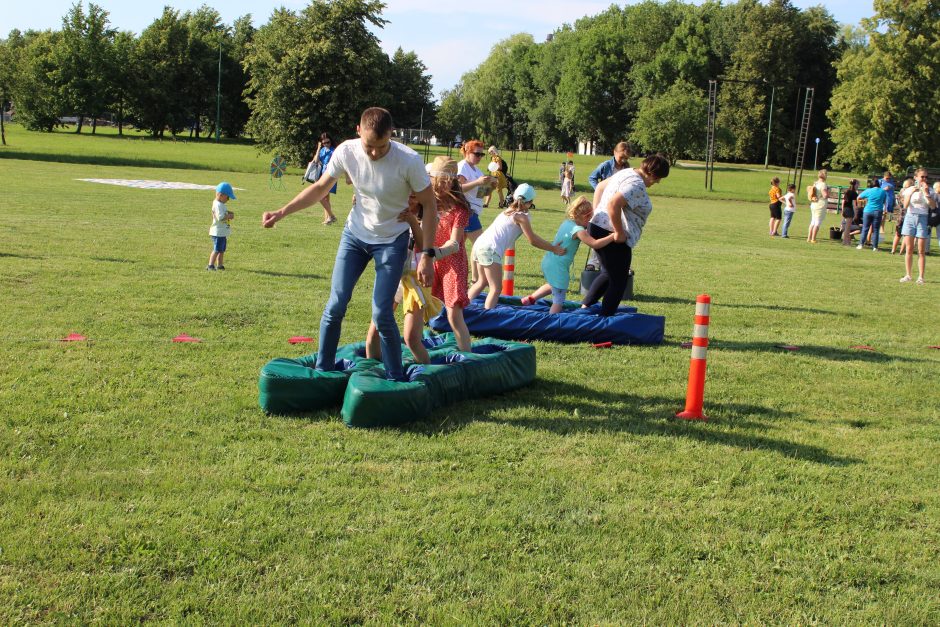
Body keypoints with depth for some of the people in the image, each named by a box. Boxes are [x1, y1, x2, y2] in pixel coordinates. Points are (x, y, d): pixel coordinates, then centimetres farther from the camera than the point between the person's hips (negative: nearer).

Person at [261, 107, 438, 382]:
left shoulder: (410, 161, -26)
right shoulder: (346, 151, -17)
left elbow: (429, 206, -15)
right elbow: (320, 187, 0)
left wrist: (427, 257, -17)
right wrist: (281, 213, -6)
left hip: (392, 241, -3)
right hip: (354, 235, 3)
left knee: (382, 313, -10)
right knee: (336, 305, 1)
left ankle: (395, 379, 6)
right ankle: (323, 369, 17)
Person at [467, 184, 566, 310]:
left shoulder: (509, 210, 19)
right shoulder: (521, 216, -6)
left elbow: (531, 236, 23)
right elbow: (533, 241, -4)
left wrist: (551, 245, 21)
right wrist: (554, 249, 3)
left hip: (480, 244, 9)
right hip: (491, 249, -9)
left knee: (483, 282, 27)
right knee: (496, 289, -3)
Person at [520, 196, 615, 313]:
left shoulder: (567, 222, 6)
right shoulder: (578, 230, -20)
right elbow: (594, 244, -27)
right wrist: (613, 236, -26)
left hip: (548, 261, 9)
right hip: (558, 267, -9)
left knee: (552, 285, 37)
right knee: (558, 301, -1)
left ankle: (530, 299, 43)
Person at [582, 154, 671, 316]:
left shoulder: (627, 173, 13)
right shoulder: (637, 185, -19)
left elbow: (600, 187, 22)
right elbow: (613, 204, -32)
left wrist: (596, 214, 18)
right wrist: (619, 232, -23)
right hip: (612, 236, -10)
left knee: (608, 274, 26)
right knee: (618, 281, 4)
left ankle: (584, 306, 22)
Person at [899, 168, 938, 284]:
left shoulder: (929, 190, 4)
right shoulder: (909, 189, 5)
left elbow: (933, 206, -8)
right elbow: (905, 206, -5)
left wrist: (926, 193, -14)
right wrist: (910, 193, -17)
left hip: (922, 219, -1)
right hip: (910, 218, 1)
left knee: (921, 251, -3)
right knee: (909, 249, 2)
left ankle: (920, 277, -1)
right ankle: (907, 275, 9)